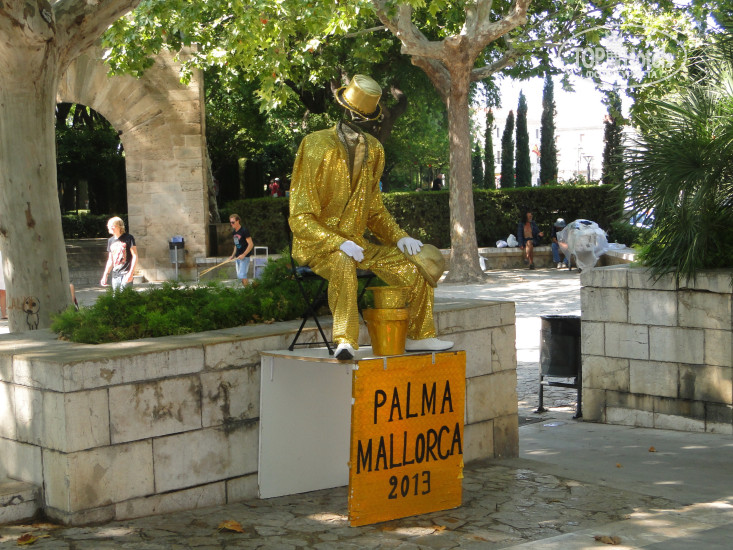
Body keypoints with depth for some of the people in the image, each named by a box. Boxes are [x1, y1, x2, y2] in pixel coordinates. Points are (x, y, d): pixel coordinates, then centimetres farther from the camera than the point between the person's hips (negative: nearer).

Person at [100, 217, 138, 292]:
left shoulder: (128, 238, -4)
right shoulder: (111, 240, 15)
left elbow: (135, 256, -7)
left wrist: (131, 273, -14)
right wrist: (105, 275, 16)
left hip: (126, 274, -6)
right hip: (115, 275, 6)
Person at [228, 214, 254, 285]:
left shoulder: (244, 231, -13)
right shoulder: (234, 232, 11)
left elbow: (251, 244, -15)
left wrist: (244, 254, -21)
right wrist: (233, 255, 15)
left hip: (244, 256, -8)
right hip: (238, 257, 8)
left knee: (242, 275, -16)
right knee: (239, 275, 8)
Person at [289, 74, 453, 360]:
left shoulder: (373, 151, 7)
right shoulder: (317, 149, -14)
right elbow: (299, 219, -16)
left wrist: (399, 237, -1)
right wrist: (339, 243, -28)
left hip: (356, 243, 6)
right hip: (317, 245, -6)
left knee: (417, 266, -6)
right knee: (343, 264, -40)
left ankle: (419, 336, 11)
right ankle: (345, 341, -41)